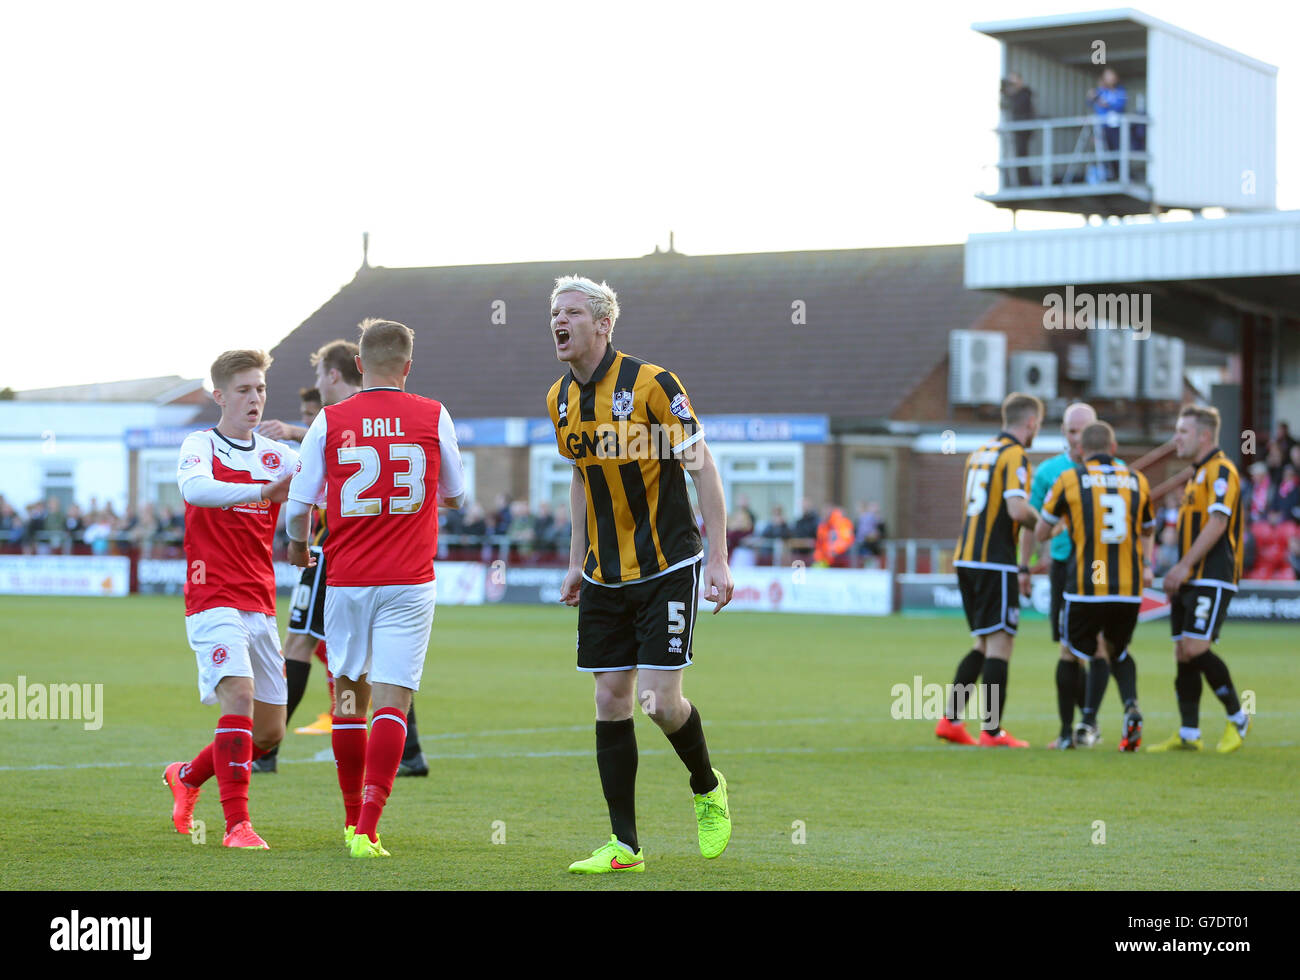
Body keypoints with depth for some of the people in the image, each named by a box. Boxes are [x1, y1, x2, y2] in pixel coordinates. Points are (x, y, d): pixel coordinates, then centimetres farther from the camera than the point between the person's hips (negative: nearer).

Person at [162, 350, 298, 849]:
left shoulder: (278, 455, 11)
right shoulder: (200, 446, -4)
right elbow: (194, 489, -27)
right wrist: (263, 491, -39)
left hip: (261, 606, 6)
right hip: (214, 600, -6)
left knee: (269, 732, 8)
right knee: (239, 696, -25)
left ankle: (187, 776, 33)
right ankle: (237, 824, -23)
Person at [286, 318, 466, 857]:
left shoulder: (329, 421, -2)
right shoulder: (434, 417, 0)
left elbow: (299, 504, 1)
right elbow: (454, 496, 13)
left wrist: (298, 545, 23)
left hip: (346, 579, 1)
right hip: (410, 582, -1)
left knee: (350, 692, 14)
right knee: (391, 700, -5)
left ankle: (353, 820, 25)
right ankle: (367, 829, -16)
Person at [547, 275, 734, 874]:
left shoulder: (650, 384, -15)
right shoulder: (560, 400, 5)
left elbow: (703, 467, -11)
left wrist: (718, 559, -15)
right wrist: (576, 562, 16)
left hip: (666, 568, -6)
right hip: (604, 576, 6)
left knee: (660, 700, -11)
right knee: (610, 700, 2)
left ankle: (706, 786, 20)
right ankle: (624, 845, 8)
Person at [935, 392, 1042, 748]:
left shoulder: (979, 453, 17)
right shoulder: (1014, 456, -10)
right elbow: (1017, 508, -22)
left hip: (966, 558, 8)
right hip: (995, 562, -8)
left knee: (984, 644, 16)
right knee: (999, 643, -4)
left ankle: (950, 719, 12)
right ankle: (992, 731, -4)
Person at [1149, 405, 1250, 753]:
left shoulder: (1221, 471, -10)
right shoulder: (1197, 474, 21)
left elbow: (1217, 523, -20)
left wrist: (1184, 566, -22)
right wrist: (1178, 575, 21)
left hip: (1212, 579, -10)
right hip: (1191, 580, 10)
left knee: (1195, 649, -16)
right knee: (1183, 653, 5)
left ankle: (1237, 718, -2)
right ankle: (1188, 734, 7)